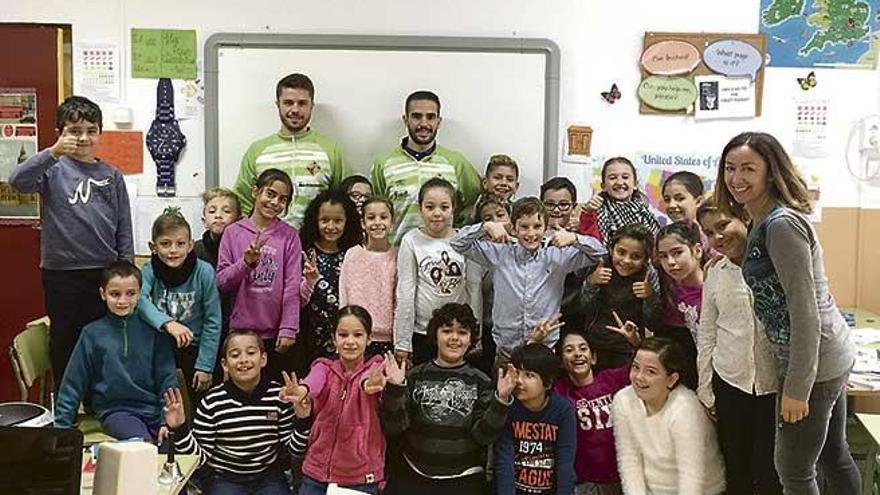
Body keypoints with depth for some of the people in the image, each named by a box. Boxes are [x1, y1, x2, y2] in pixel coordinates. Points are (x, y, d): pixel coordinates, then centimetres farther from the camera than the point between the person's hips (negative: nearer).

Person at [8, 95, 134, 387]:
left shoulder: (112, 176, 7)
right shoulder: (53, 169, -1)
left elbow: (124, 228, 8)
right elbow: (18, 181, -22)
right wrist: (53, 152, -32)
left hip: (104, 272, 2)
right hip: (61, 272, -2)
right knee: (64, 340, 11)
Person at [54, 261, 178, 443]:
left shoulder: (152, 330, 4)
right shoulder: (92, 334, 3)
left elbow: (167, 378, 5)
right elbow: (73, 385, 9)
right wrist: (61, 426, 8)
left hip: (153, 407, 2)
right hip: (114, 409, -1)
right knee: (142, 442, -30)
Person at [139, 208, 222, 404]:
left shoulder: (204, 272, -14)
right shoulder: (150, 270, -11)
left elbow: (212, 321, -10)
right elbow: (139, 298, -33)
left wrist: (205, 365, -10)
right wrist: (166, 323, -49)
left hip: (194, 347, -1)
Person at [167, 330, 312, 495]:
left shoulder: (279, 395, -6)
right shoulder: (212, 402, -8)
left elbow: (294, 448, -1)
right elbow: (200, 457, -4)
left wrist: (302, 419, -18)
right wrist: (180, 429, -17)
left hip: (268, 477, 1)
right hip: (224, 478, -1)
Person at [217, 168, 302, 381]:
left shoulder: (289, 236, 1)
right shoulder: (233, 232, 3)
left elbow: (292, 286, -3)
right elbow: (221, 282, 2)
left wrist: (288, 329, -9)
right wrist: (245, 263, -15)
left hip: (275, 334, -1)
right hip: (240, 330, 1)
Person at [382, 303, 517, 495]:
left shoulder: (481, 382, 2)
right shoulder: (416, 376, 3)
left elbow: (483, 436, -4)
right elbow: (393, 428, -2)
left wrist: (501, 399, -16)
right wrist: (395, 389, -15)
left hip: (463, 479, 0)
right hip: (413, 475, 1)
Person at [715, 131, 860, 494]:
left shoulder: (782, 224, -20)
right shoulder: (761, 222, 9)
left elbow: (805, 310, -23)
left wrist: (797, 388, -21)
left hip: (812, 363, -10)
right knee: (833, 455, 21)